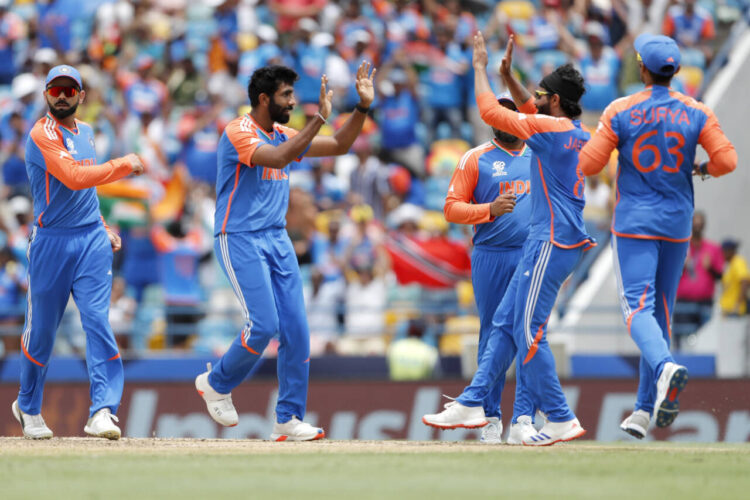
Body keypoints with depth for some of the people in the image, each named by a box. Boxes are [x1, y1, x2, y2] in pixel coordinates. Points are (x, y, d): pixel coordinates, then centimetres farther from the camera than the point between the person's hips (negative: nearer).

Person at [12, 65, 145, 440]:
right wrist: (124, 164, -17)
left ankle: (102, 411, -19)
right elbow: (74, 178, -24)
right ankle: (28, 407, 27)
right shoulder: (42, 135, -10)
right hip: (51, 242, -5)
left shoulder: (85, 132, 15)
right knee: (42, 328, 6)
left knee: (97, 320, -11)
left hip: (92, 240, 5)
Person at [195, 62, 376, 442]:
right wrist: (320, 117, -30)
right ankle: (215, 384, 10)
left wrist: (363, 107, 5)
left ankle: (289, 420, 2)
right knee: (263, 325, -15)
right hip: (239, 240, -8)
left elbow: (339, 146, 18)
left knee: (296, 328, -2)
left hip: (277, 240, 8)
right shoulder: (238, 132, -12)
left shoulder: (285, 135, 13)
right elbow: (278, 158, -29)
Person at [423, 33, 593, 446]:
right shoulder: (578, 133, 13)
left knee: (529, 331, -9)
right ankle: (472, 404, 14)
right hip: (546, 242, 10)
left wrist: (480, 67, 3)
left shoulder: (549, 128, -13)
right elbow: (529, 108, 32)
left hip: (551, 242, -10)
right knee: (505, 322, 12)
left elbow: (490, 111, -9)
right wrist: (506, 74, 25)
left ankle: (560, 419, -8)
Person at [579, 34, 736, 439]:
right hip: (677, 225, 3)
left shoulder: (621, 112, -7)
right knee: (661, 311, 13)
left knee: (638, 306, -10)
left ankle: (664, 366, -42)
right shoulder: (697, 113, -1)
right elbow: (727, 160, -8)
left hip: (634, 223, -3)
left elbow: (587, 164, -8)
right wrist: (703, 169, 13)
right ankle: (645, 411, 15)